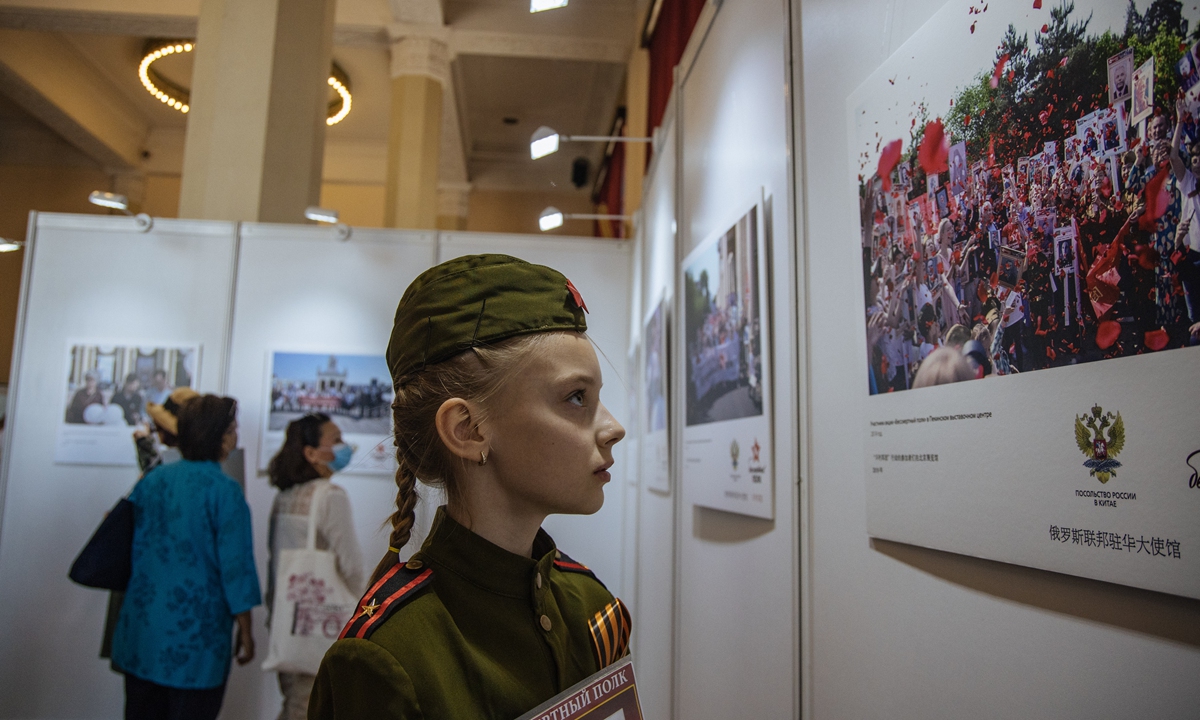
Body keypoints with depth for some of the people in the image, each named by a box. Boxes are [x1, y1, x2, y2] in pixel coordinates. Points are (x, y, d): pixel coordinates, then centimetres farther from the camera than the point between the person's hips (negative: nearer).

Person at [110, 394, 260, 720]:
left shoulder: (153, 479, 1)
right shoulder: (224, 491, -16)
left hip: (140, 632, 6)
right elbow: (235, 565, -15)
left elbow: (129, 543, 9)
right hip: (194, 639, -6)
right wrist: (245, 631, -4)